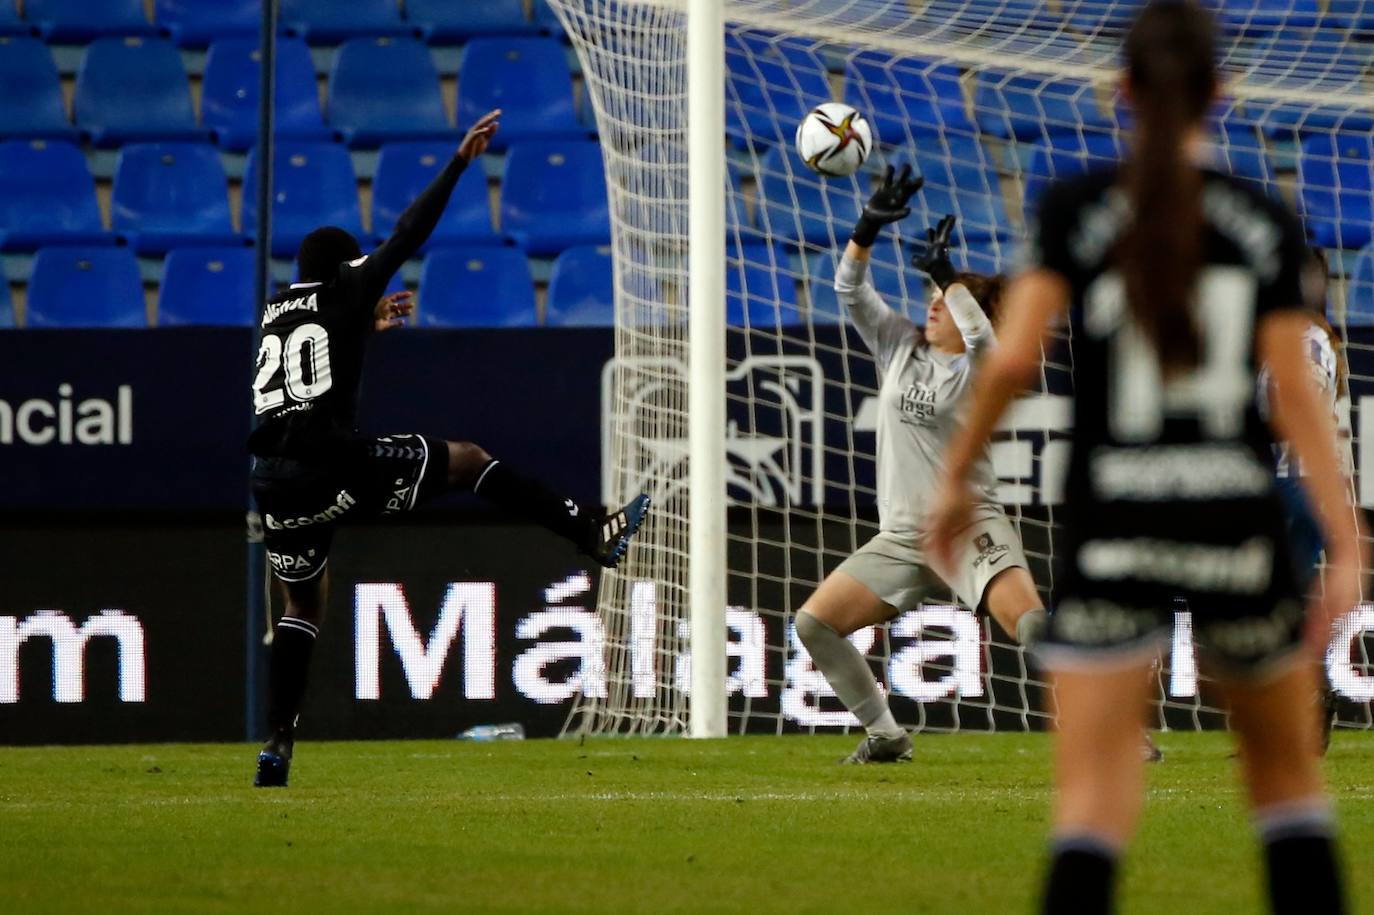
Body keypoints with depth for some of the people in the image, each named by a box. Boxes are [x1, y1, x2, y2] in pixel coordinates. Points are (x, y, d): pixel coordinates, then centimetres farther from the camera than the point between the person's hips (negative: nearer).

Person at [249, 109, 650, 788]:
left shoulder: (275, 312, 21)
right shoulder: (344, 293, 6)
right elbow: (408, 235, 4)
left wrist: (367, 327, 50)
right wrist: (459, 162, 8)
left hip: (273, 477, 5)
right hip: (331, 462, -5)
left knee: (303, 602, 19)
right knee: (468, 460, 13)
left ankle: (276, 748, 10)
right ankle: (594, 534, 13)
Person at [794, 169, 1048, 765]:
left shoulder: (980, 370, -5)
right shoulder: (900, 346, 10)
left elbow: (979, 334, -28)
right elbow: (850, 288, 3)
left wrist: (944, 272, -23)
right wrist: (870, 225, -10)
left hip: (969, 530, -6)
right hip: (901, 537, 6)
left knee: (1032, 622, -28)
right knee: (813, 623, -1)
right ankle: (885, 736, 11)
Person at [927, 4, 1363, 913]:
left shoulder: (1076, 208, -1)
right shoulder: (1267, 225, 2)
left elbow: (1013, 358, -10)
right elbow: (1296, 393, -3)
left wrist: (958, 476, 3)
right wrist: (1347, 546, -4)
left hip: (1115, 531, -1)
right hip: (1241, 530, 1)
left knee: (1094, 798, -5)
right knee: (1290, 779, 17)